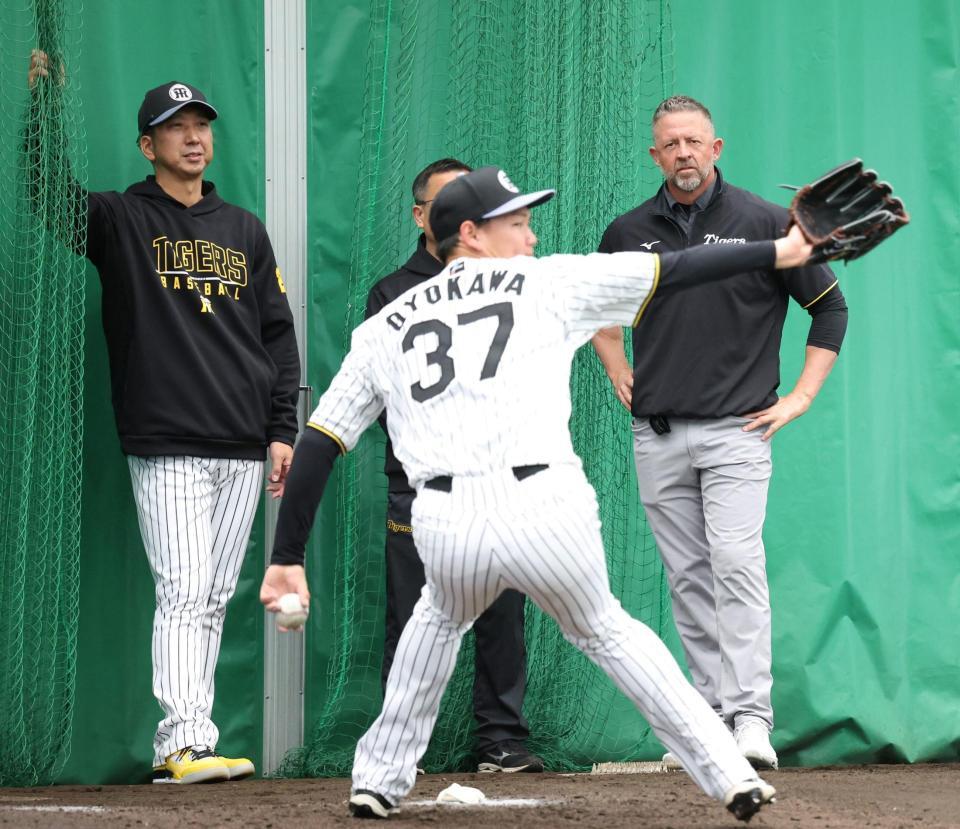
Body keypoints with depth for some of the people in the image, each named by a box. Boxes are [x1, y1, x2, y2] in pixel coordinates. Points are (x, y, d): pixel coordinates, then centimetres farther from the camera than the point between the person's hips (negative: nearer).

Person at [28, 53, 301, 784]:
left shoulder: (245, 231, 16)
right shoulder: (120, 220, 5)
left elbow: (278, 334, 16)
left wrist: (283, 429, 9)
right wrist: (41, 101, -17)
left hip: (242, 449, 5)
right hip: (168, 447, -5)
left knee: (216, 600, 5)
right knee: (184, 594, -14)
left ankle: (176, 748, 9)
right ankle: (187, 744, -19)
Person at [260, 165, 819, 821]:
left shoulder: (383, 328, 21)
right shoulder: (545, 284, 14)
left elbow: (318, 445, 18)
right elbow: (672, 272, 14)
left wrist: (288, 557, 19)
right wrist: (780, 253, 22)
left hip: (444, 525, 2)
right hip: (545, 510, -2)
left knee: (441, 619, 35)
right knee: (605, 630, 24)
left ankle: (380, 780, 34)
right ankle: (728, 773, 19)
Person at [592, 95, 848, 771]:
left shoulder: (762, 222, -2)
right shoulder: (629, 233, 8)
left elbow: (831, 306, 4)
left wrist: (801, 397, -1)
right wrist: (618, 373, 17)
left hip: (735, 431, -4)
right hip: (656, 436, 4)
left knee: (737, 565, -16)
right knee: (688, 577, 5)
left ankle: (751, 715, -18)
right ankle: (714, 712, 11)